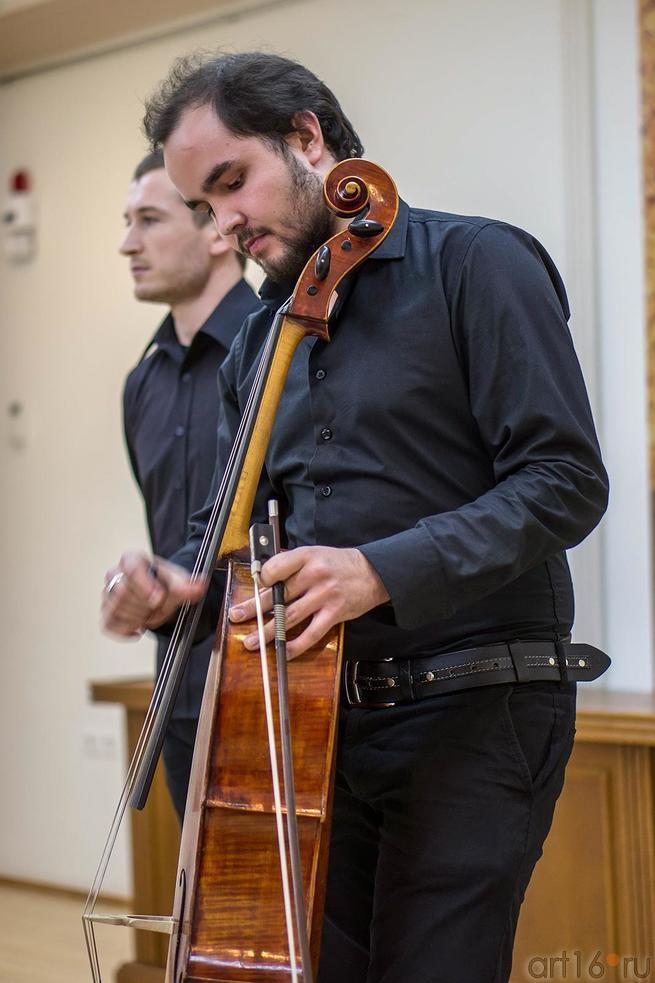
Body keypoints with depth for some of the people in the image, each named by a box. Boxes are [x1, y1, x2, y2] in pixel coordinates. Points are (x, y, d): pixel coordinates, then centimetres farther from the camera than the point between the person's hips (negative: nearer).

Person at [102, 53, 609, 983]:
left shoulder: (475, 262, -6)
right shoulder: (258, 344, 15)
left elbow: (566, 479, -14)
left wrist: (383, 571, -25)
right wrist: (176, 582, -3)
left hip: (473, 722, -6)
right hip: (320, 724, 6)